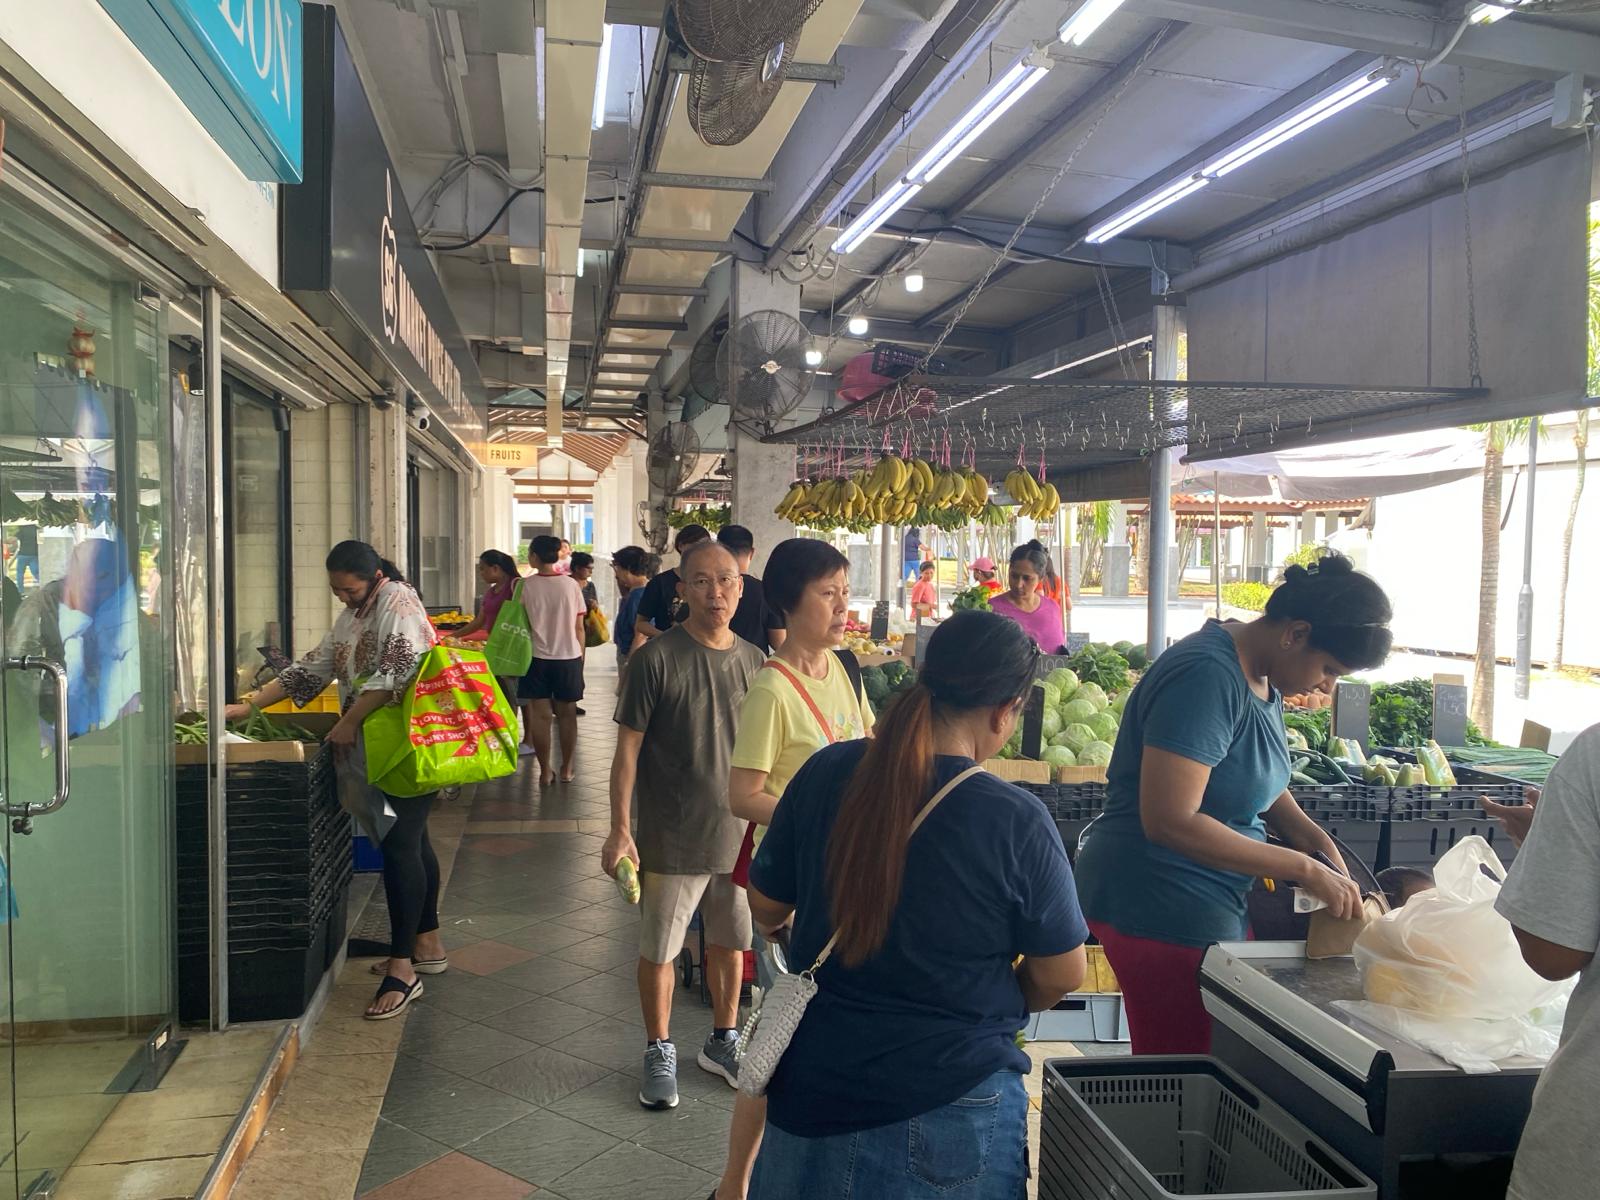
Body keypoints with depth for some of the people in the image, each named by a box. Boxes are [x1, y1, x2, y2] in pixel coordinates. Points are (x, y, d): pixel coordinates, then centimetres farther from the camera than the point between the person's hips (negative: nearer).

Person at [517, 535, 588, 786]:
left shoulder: (525, 585, -6)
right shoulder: (571, 585, -2)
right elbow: (579, 628, 0)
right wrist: (580, 657, 12)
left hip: (537, 657, -1)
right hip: (568, 656, 1)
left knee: (540, 715, 5)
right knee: (567, 713, 10)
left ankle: (545, 771, 8)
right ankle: (566, 769, 17)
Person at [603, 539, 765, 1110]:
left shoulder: (752, 660, 2)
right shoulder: (657, 657, -12)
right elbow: (628, 747, -10)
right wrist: (620, 830, -13)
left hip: (740, 833, 4)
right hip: (672, 838, -4)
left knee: (731, 943, 17)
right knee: (659, 950, 9)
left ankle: (723, 1041, 37)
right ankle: (660, 1053, 29)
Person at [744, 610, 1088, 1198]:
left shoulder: (824, 774, -12)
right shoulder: (1015, 821, -21)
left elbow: (765, 907, 2)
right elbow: (1061, 974, -8)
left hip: (812, 1089, 3)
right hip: (948, 1102, -3)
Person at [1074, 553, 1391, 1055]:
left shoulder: (1262, 676, 7)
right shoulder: (1207, 677, -23)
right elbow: (1170, 820, -28)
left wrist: (1312, 835, 4)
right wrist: (1304, 868, -23)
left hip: (1214, 904, 10)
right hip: (1161, 909, -10)